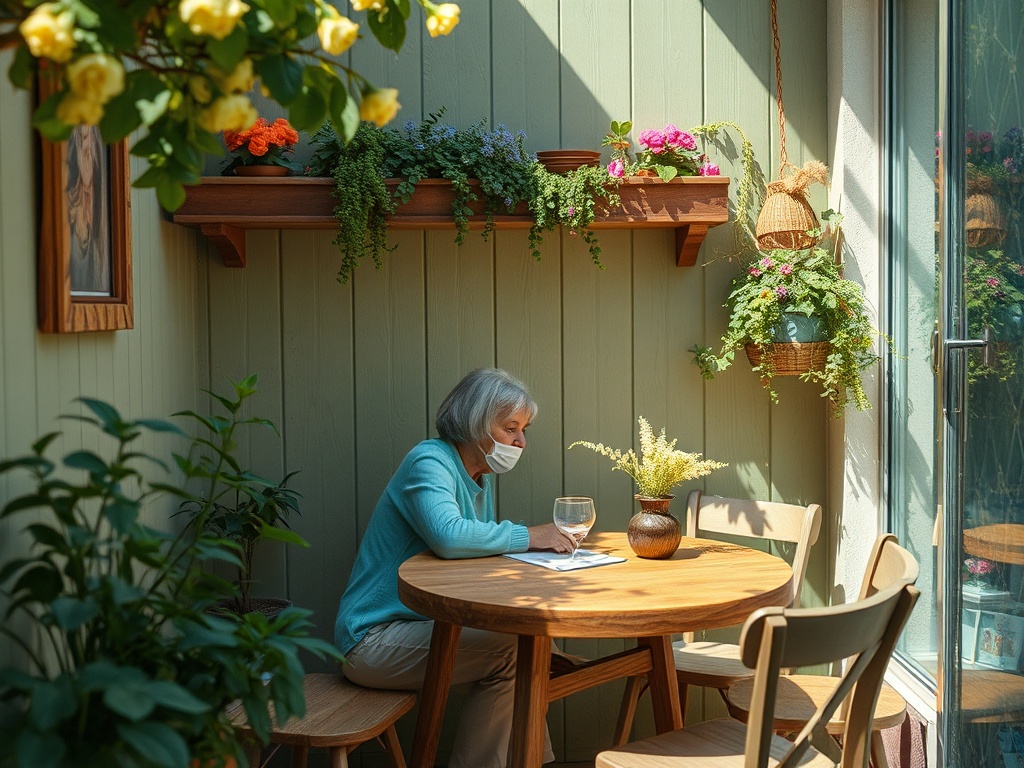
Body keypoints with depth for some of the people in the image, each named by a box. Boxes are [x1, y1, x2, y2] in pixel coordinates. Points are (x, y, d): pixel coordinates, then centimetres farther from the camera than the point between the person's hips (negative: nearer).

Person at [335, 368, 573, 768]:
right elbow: (447, 535, -35)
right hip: (373, 639, -9)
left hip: (427, 623, 9)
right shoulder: (429, 462, -17)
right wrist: (527, 536, -24)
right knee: (509, 648, -22)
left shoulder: (481, 476, 13)